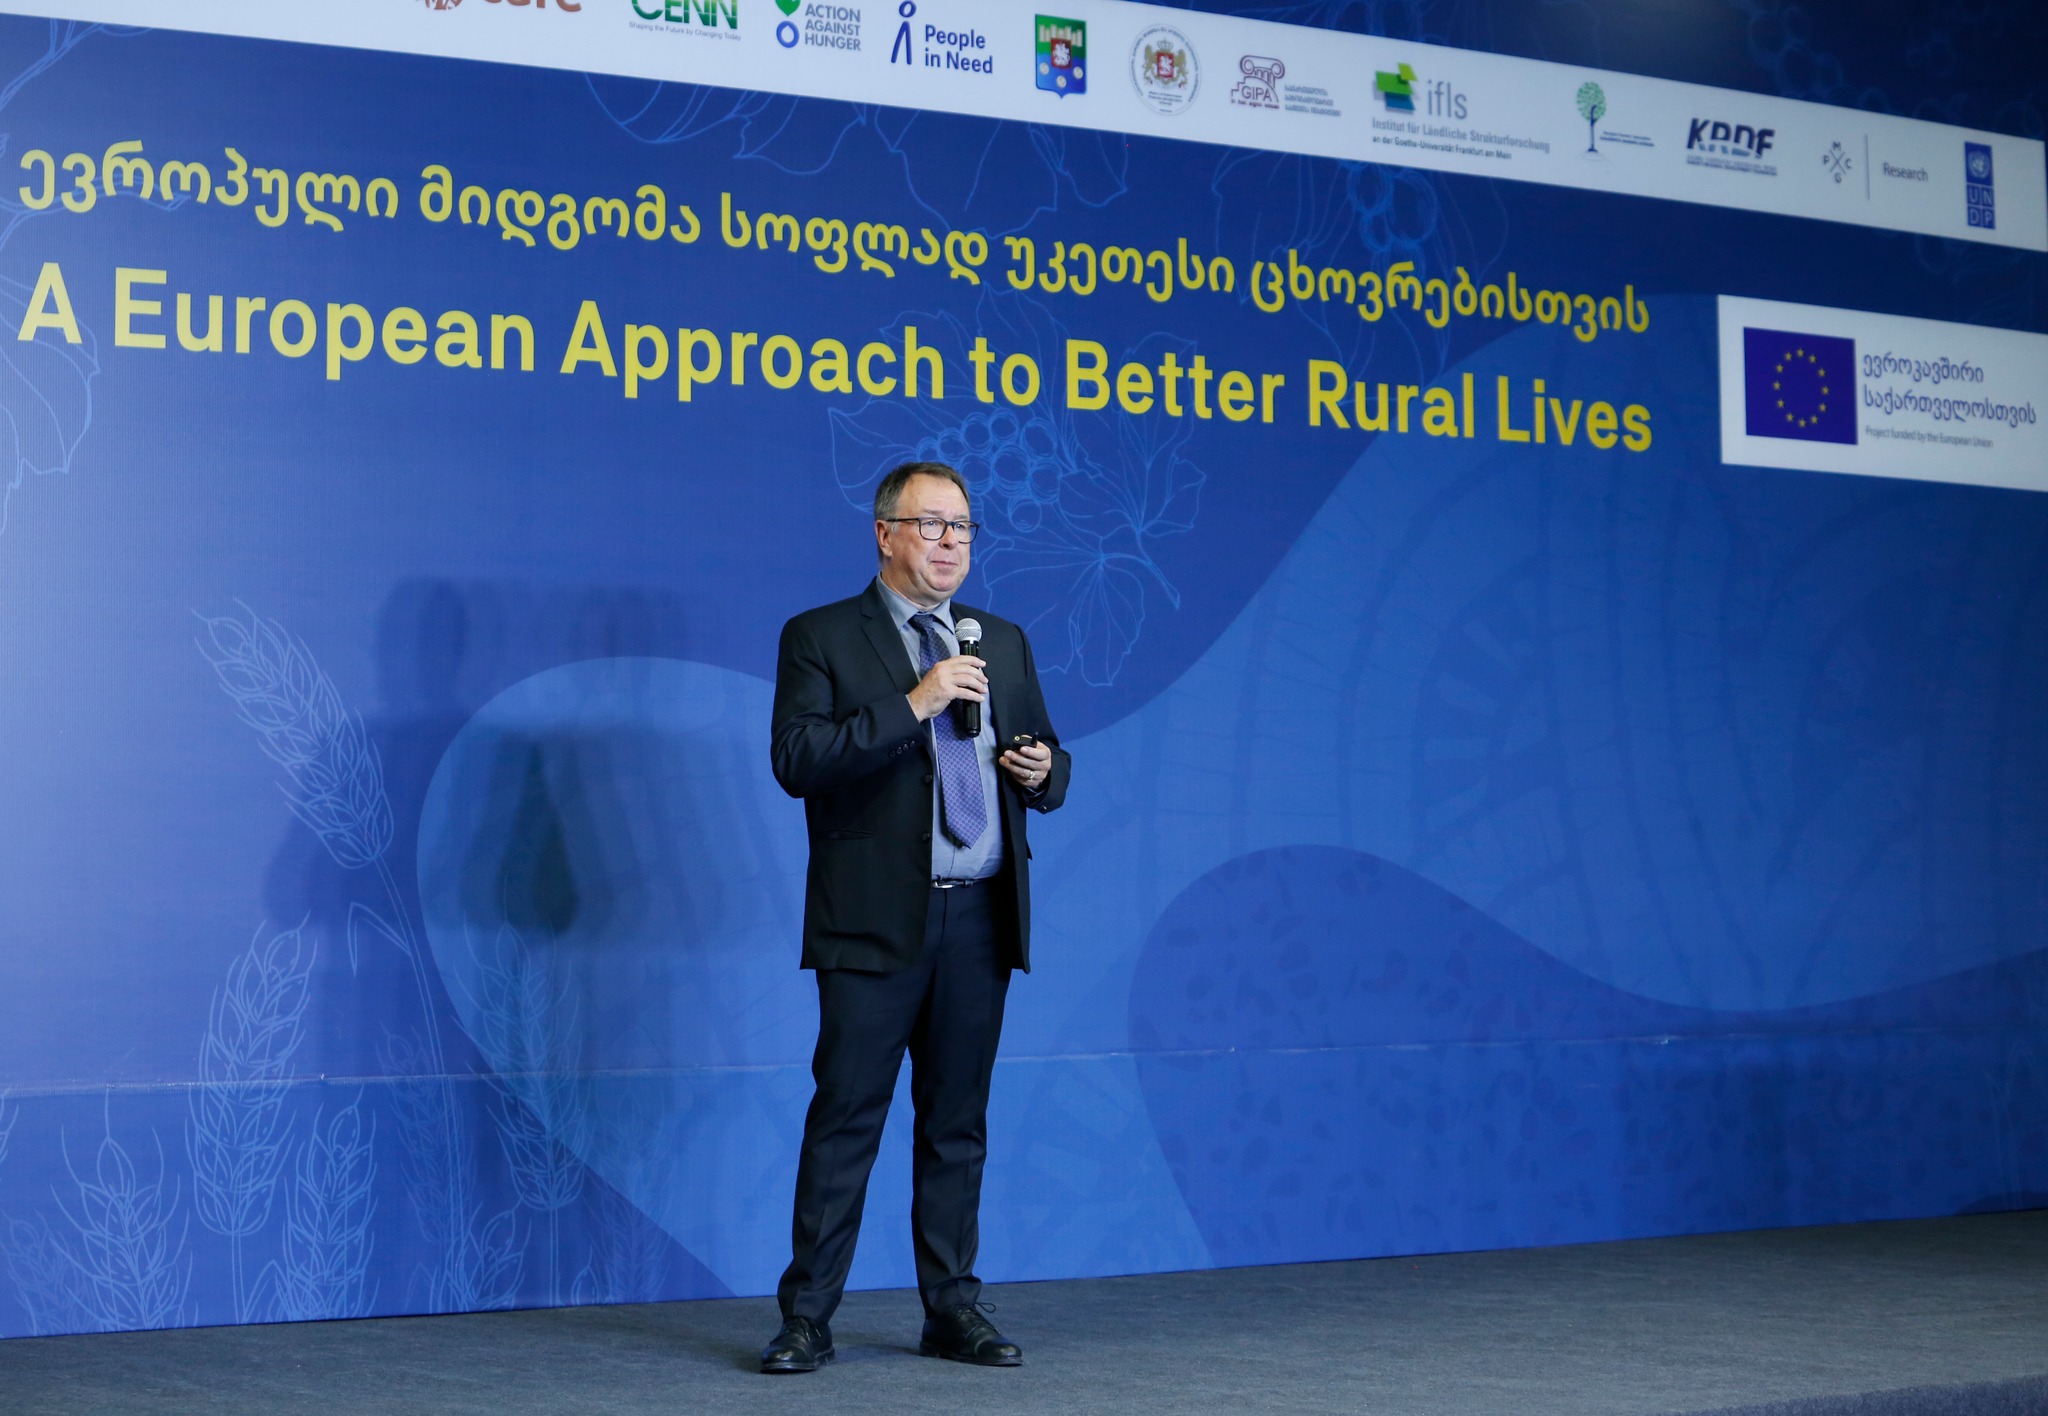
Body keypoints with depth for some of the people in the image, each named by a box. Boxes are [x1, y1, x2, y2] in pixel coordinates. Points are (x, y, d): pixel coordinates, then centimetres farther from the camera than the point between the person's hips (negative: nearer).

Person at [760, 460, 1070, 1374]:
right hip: (876, 921, -5)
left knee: (958, 1120, 9)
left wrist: (1043, 769, -2)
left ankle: (952, 1311, 16)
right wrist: (914, 706, -18)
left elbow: (1046, 764, 22)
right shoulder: (821, 638, 0)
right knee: (846, 1118, -4)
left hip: (980, 920, 5)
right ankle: (807, 1317, 2)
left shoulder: (1003, 642, 17)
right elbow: (796, 759, -13)